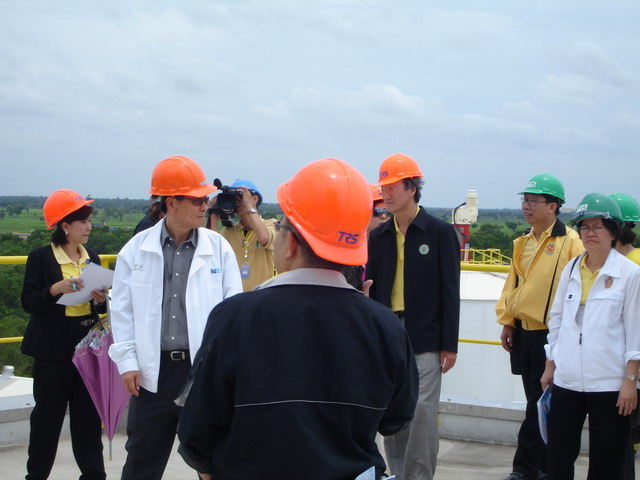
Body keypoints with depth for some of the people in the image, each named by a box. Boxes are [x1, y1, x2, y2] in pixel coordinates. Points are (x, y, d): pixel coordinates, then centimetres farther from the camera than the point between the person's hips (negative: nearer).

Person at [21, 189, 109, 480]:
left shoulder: (91, 258, 11)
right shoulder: (41, 258, -5)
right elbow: (28, 302, -9)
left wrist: (101, 300, -5)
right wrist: (56, 289, -23)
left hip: (87, 344, 5)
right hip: (53, 348, -5)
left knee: (89, 413, 7)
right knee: (48, 413, 1)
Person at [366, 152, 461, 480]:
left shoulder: (440, 232, -2)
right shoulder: (379, 236, 10)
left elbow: (450, 291, -3)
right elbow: (372, 288, 14)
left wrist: (449, 344, -6)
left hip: (425, 339, -4)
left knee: (421, 414, -5)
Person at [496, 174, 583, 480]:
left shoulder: (570, 242, -10)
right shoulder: (524, 243, 13)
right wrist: (507, 322, 13)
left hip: (551, 334, -8)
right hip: (524, 332, 8)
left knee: (540, 405, -2)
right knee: (536, 401, 13)